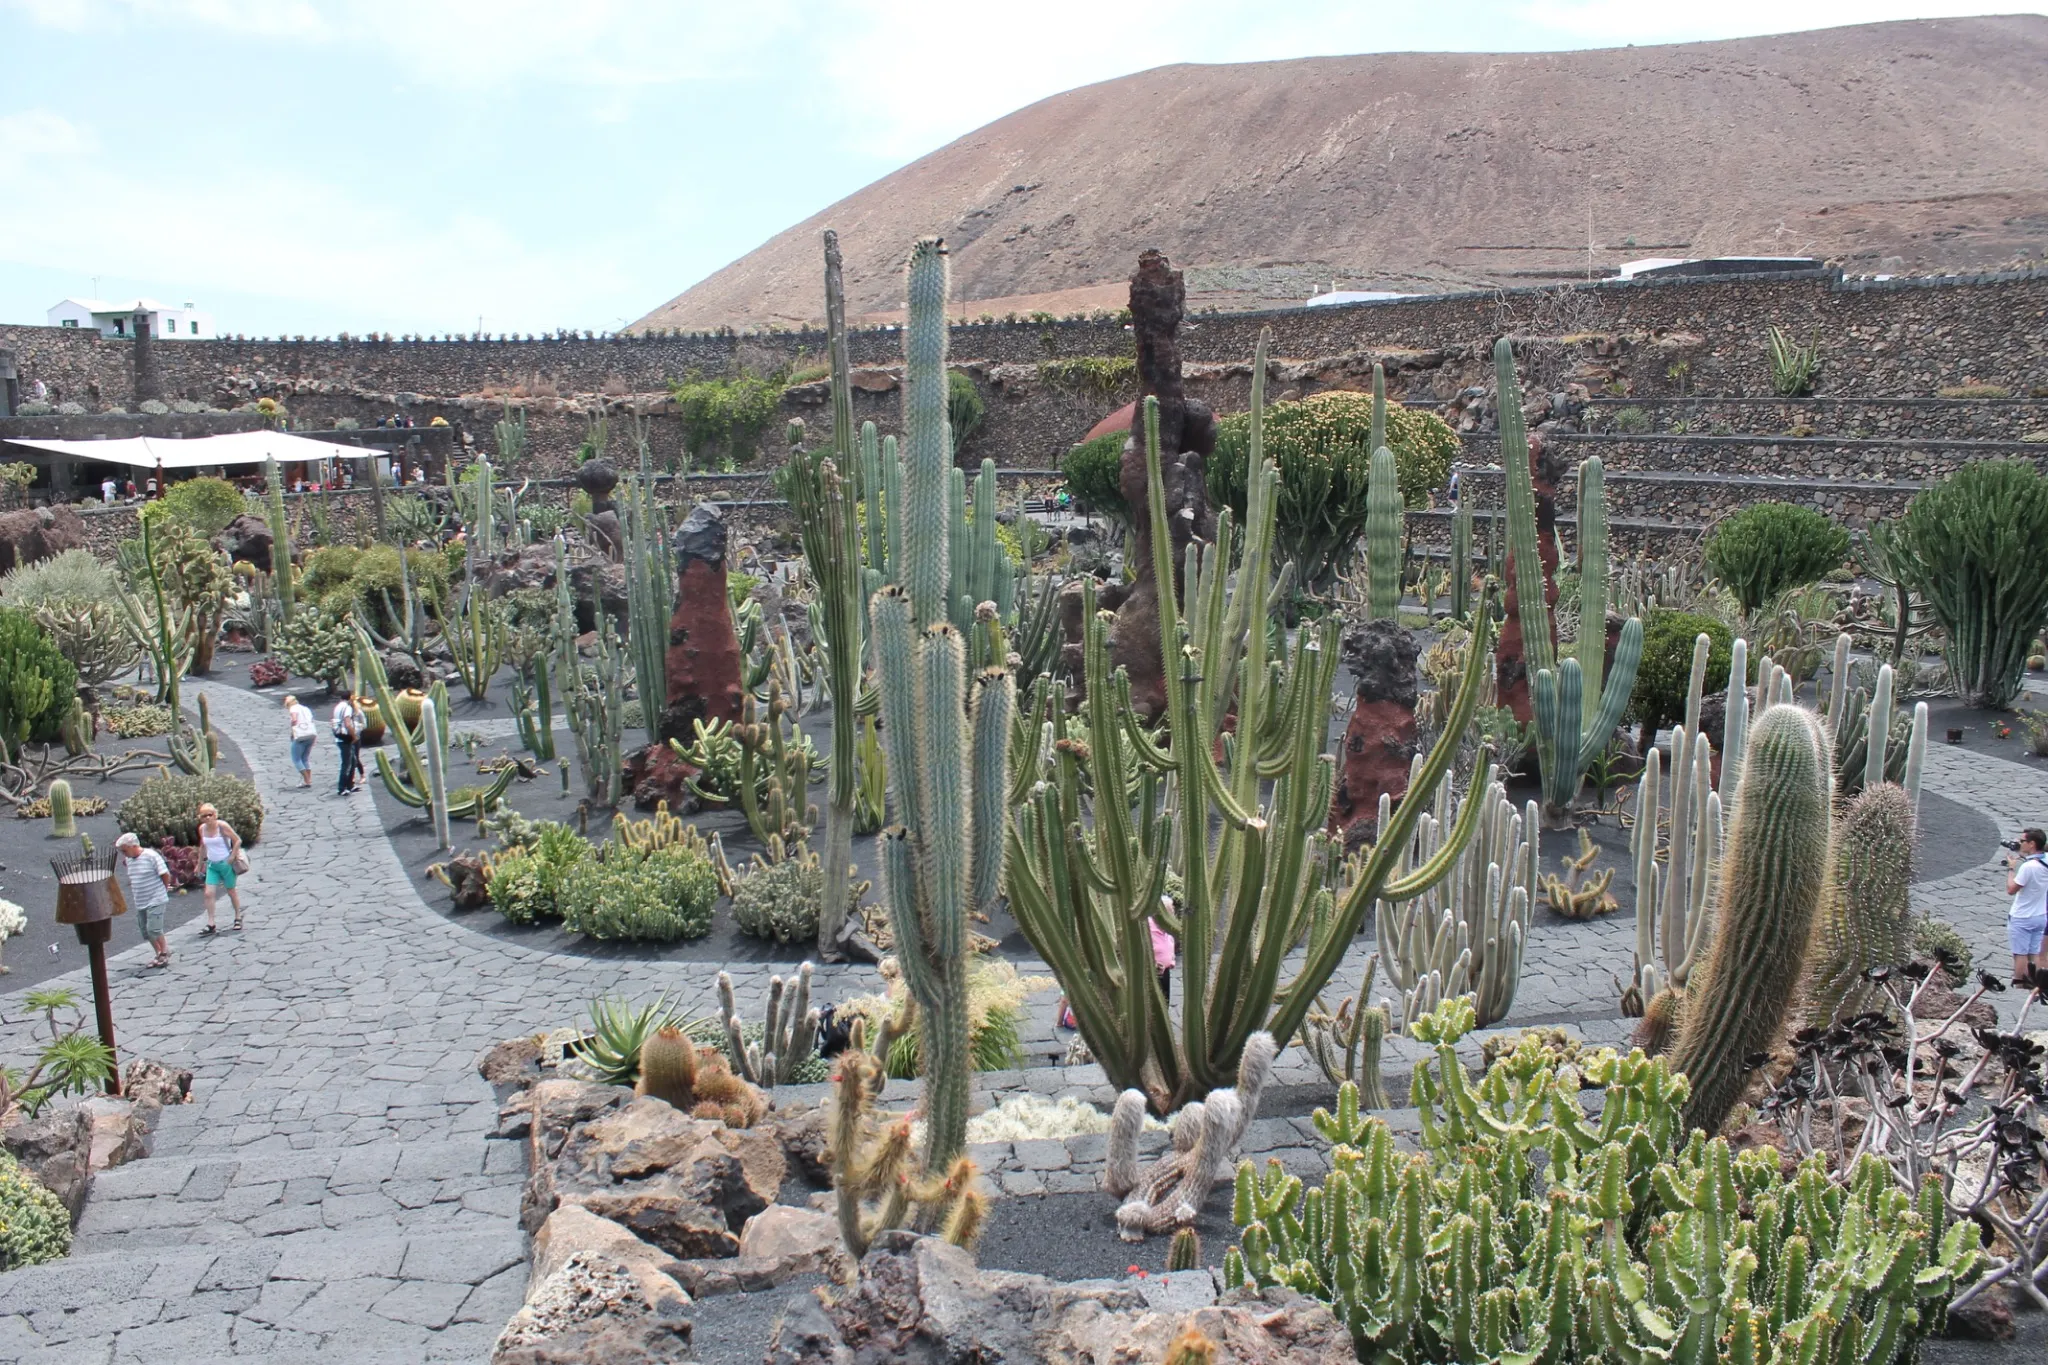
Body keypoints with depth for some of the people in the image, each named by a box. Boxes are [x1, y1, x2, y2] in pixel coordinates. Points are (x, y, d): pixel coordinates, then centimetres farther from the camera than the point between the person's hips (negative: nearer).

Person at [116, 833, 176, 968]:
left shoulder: (151, 856, -14)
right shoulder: (128, 860, 7)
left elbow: (165, 874, -11)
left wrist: (163, 889, -1)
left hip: (155, 900, -7)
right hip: (139, 902, 7)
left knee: (153, 929, -12)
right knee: (146, 932, 9)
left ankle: (165, 953, 6)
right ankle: (159, 954, 22)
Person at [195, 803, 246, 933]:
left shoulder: (222, 826, -16)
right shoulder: (202, 828, 0)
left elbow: (238, 840, -14)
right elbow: (203, 846, 15)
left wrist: (232, 857, -16)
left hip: (225, 863, -4)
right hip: (212, 864, 4)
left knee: (231, 891, 11)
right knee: (209, 893, -7)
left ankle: (238, 918, 28)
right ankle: (210, 924, -4)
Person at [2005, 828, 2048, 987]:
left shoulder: (2028, 866, -24)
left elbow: (2011, 889, -19)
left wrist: (2011, 868, -7)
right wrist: (2023, 857, 8)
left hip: (2021, 918, -7)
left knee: (2020, 954, 2)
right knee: (2034, 954, 12)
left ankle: (2018, 985, 7)